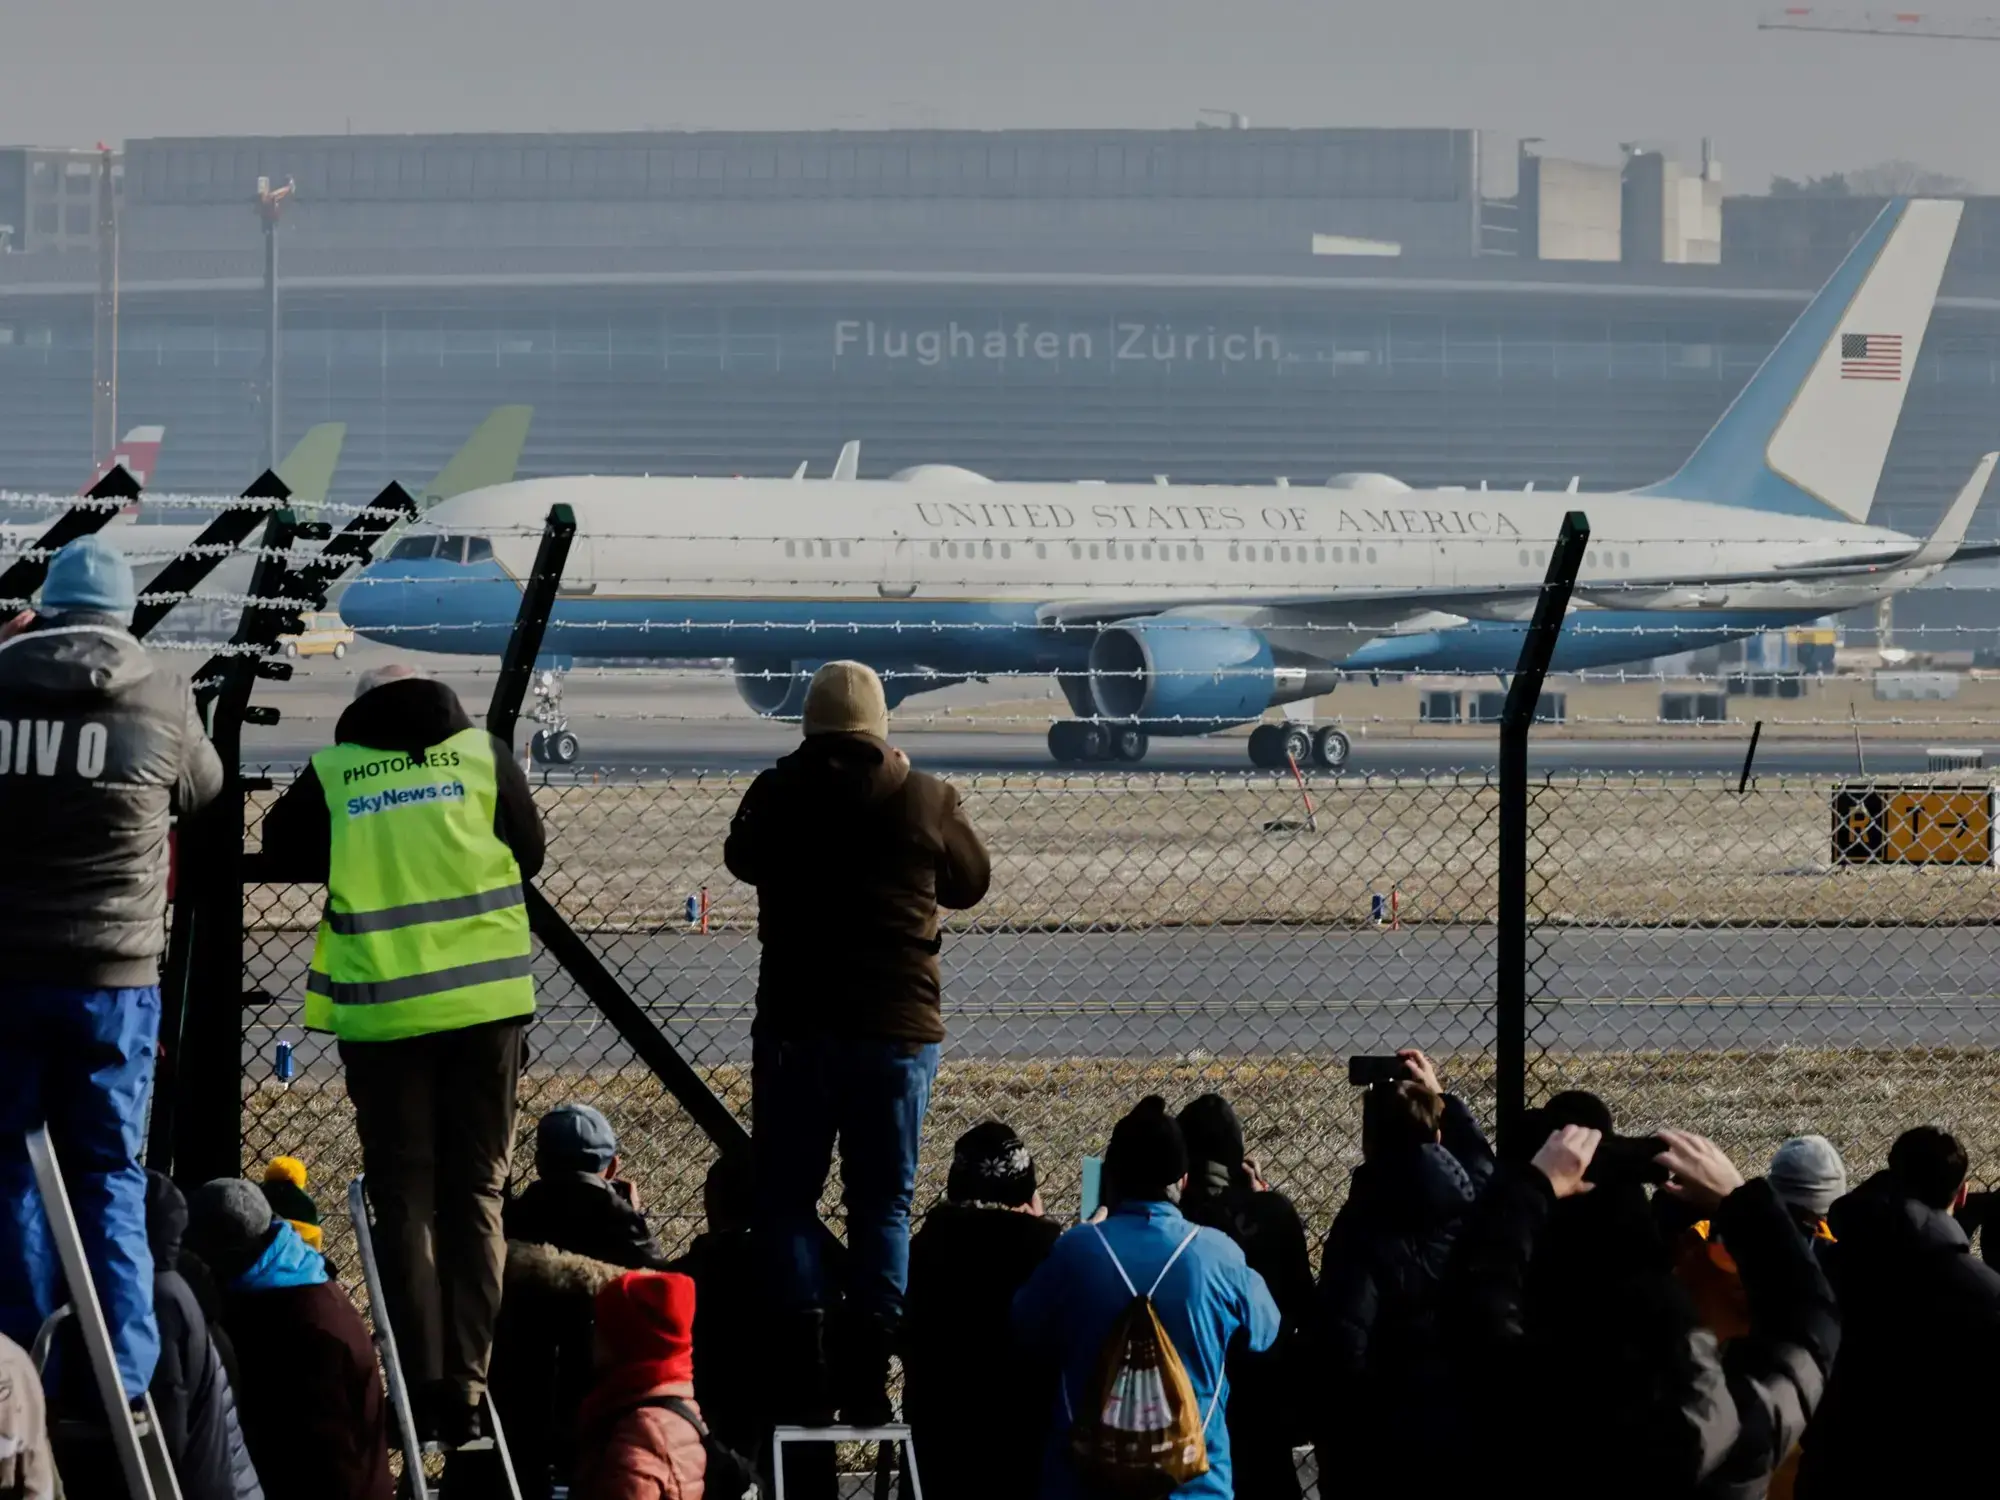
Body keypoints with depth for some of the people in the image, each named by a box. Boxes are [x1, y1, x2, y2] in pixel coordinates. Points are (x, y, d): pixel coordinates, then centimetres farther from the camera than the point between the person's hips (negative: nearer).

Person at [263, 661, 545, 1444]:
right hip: (484, 1003, 1)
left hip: (383, 1011, -1)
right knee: (475, 1195, 9)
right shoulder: (483, 756, 3)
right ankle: (466, 1384, 2)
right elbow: (529, 854, 12)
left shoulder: (331, 776, 0)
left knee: (404, 1199, 7)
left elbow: (285, 854, 11)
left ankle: (419, 1383, -2)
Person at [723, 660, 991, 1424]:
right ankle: (867, 1378, 5)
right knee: (882, 1204, 8)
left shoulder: (777, 795, -5)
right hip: (897, 1028, 1)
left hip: (796, 1025, -1)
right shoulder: (924, 800, -5)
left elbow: (742, 859, 15)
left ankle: (803, 1376, -1)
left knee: (787, 1199, 7)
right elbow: (971, 882, 12)